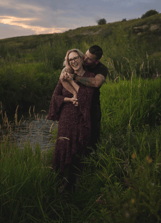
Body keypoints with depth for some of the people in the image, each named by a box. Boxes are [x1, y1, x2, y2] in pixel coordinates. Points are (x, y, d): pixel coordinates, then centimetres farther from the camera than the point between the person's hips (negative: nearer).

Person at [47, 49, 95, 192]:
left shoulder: (90, 77, -2)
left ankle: (72, 182, 15)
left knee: (77, 150, 1)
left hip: (81, 119, -2)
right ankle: (65, 179, 20)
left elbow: (86, 95, -17)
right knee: (64, 147, 2)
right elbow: (55, 96, 3)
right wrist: (70, 99, -12)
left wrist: (72, 81, -13)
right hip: (66, 118, 2)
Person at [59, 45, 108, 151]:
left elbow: (96, 82, -38)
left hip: (92, 105, -1)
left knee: (94, 135, 7)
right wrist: (75, 93, -37)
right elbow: (62, 77, -25)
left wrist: (74, 77, -38)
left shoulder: (102, 69, -15)